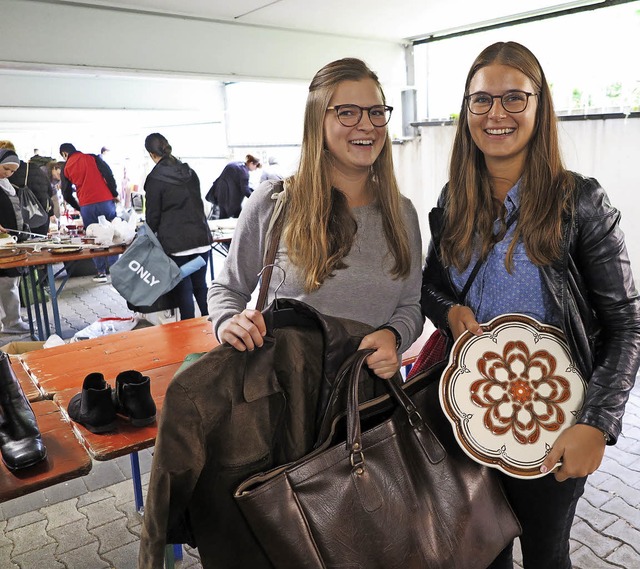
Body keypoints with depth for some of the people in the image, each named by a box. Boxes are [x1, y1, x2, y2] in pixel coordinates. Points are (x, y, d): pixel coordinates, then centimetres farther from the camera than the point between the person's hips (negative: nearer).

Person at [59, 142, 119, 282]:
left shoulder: (66, 168, 9)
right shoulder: (92, 157, 6)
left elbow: (67, 194, 12)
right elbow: (108, 174, -4)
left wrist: (78, 208, 26)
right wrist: (114, 194, 3)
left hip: (86, 206, 1)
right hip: (105, 201, 0)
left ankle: (101, 272, 7)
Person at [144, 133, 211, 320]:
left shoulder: (155, 178, -7)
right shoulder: (190, 172, 9)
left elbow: (153, 215, -3)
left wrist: (152, 234, 16)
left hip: (175, 243, -5)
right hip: (201, 238, 5)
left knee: (183, 290, 3)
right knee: (201, 286, 14)